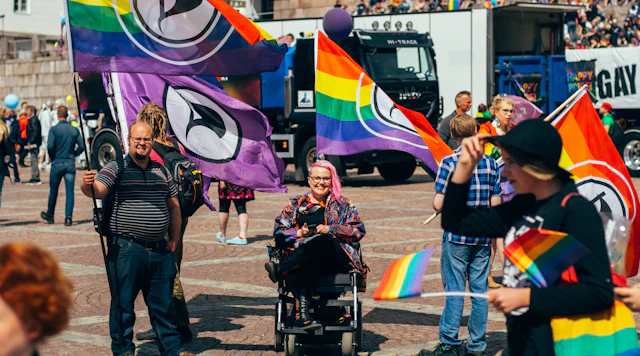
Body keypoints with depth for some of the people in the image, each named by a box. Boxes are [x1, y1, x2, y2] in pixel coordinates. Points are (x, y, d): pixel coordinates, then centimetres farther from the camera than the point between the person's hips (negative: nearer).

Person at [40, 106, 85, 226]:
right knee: (69, 192, 0)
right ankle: (68, 218, -7)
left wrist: (52, 157, 2)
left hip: (57, 163, -1)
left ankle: (50, 215, 27)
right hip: (70, 164, 1)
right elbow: (81, 146, 0)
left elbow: (50, 146, -15)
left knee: (53, 191, 13)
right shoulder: (74, 130, 2)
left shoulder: (54, 129, -7)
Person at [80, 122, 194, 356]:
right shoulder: (116, 168, -2)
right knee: (123, 303, 1)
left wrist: (174, 239, 13)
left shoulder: (161, 171, 13)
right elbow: (98, 189, -19)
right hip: (126, 249, -4)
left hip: (160, 250, 4)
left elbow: (174, 206, 19)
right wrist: (88, 185, -42)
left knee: (163, 302, 12)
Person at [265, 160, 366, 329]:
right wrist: (299, 233, -5)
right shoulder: (296, 205, 24)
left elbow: (358, 230, 7)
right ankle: (302, 314, -57)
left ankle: (279, 270, -45)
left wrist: (330, 230, -7)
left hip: (336, 259, 0)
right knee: (311, 263, -41)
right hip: (302, 256, 0)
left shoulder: (342, 204, 21)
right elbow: (278, 232, 15)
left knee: (323, 241, -38)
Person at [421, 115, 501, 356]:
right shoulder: (490, 163, 3)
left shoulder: (449, 163, -10)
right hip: (483, 237, 4)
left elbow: (438, 205, -12)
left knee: (455, 291, 1)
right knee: (480, 291, 8)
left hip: (456, 237, -3)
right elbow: (495, 204, 3)